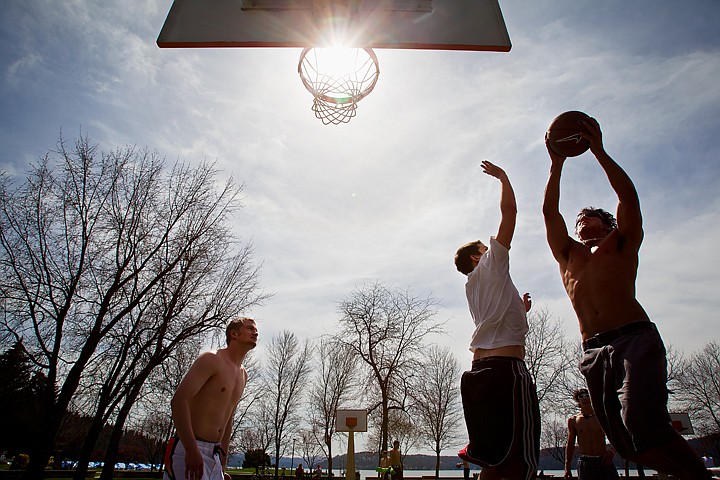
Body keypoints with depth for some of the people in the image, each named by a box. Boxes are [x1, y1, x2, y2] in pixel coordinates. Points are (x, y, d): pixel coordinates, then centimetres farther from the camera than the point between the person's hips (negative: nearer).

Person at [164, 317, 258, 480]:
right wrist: (192, 450, -28)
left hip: (215, 454, 8)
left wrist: (222, 465, 20)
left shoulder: (243, 375, 15)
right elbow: (179, 400, -21)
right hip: (189, 451, -8)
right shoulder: (211, 359, -10)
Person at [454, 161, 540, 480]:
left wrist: (519, 309, 35)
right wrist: (503, 178, 16)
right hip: (506, 368, -9)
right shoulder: (490, 266, 5)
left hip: (478, 370, 9)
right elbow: (509, 212, 3)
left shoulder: (473, 286, 26)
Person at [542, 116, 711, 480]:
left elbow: (628, 196, 3)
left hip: (634, 340, -4)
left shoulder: (622, 244, 16)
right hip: (593, 352, 4)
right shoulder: (568, 254, 24)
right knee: (627, 444, 1)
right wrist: (557, 164, 17)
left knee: (642, 424, -24)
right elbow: (549, 211, 17)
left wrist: (599, 151, 5)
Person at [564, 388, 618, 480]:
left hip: (604, 462, 1)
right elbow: (570, 445, 11)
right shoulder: (573, 420, 7)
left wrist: (612, 450, -10)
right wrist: (567, 468, 6)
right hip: (585, 463, -1)